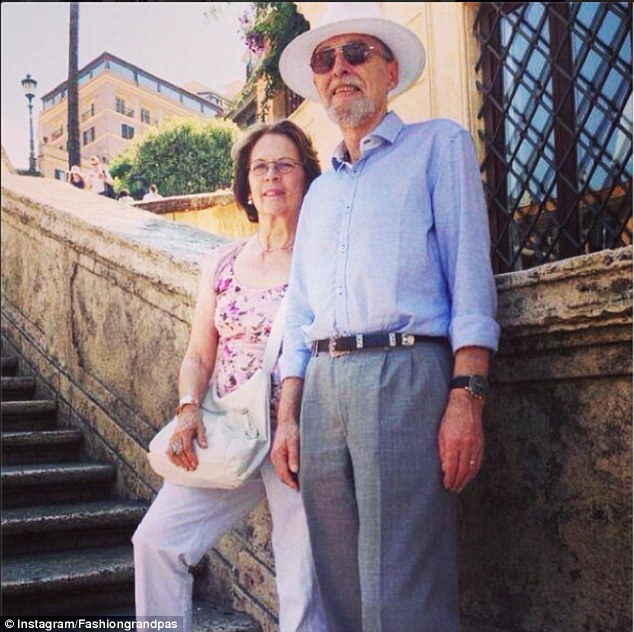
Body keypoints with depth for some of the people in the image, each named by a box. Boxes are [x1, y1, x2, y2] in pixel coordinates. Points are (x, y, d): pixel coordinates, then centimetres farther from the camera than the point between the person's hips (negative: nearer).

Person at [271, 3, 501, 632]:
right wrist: (287, 418, 12)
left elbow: (470, 275, -3)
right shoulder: (319, 191, 26)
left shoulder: (438, 144, 9)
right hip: (323, 386, 6)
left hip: (406, 373, -6)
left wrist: (466, 398, -13)